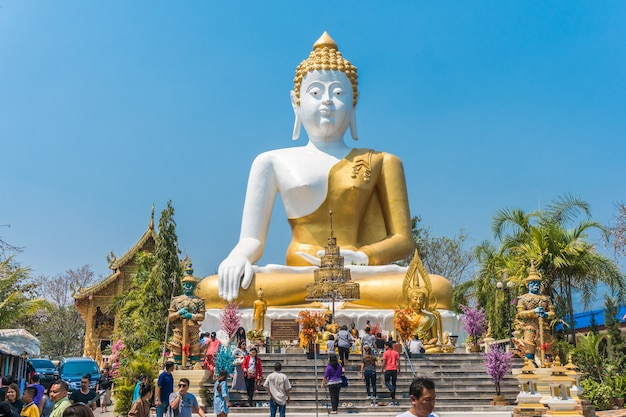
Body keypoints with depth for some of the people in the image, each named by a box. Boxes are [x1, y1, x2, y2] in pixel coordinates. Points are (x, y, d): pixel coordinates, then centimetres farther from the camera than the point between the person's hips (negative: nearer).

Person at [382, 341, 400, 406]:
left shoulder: (385, 353, -4)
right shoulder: (396, 353, 8)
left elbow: (384, 362, -7)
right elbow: (398, 362, 5)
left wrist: (383, 369, 4)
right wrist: (398, 369, 13)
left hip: (388, 369, -4)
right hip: (394, 369, 4)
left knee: (387, 381, 11)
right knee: (394, 383, 9)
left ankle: (391, 390, -20)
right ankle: (393, 399, 7)